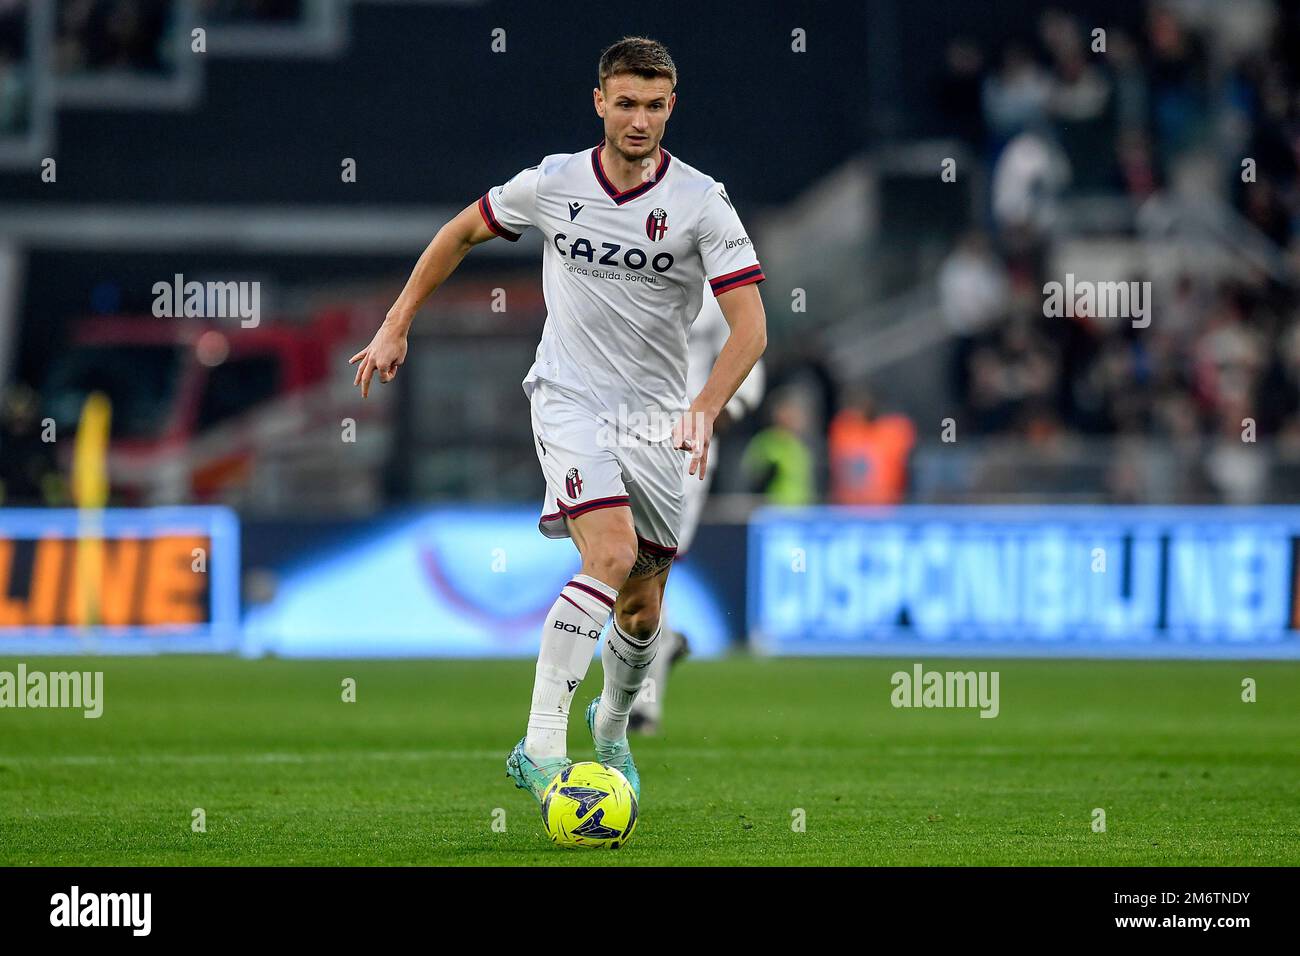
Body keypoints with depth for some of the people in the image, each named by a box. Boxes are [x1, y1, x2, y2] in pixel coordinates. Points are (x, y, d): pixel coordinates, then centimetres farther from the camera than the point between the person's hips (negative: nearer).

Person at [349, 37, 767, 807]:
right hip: (569, 399, -2)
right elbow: (462, 233, 13)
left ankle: (613, 727, 43)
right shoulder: (553, 185, -5)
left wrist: (706, 410, -30)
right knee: (612, 555, -26)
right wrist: (397, 326, 11)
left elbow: (750, 326, -15)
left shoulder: (701, 203, -10)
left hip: (654, 418, 2)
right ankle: (540, 752, -28)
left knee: (643, 607, 10)